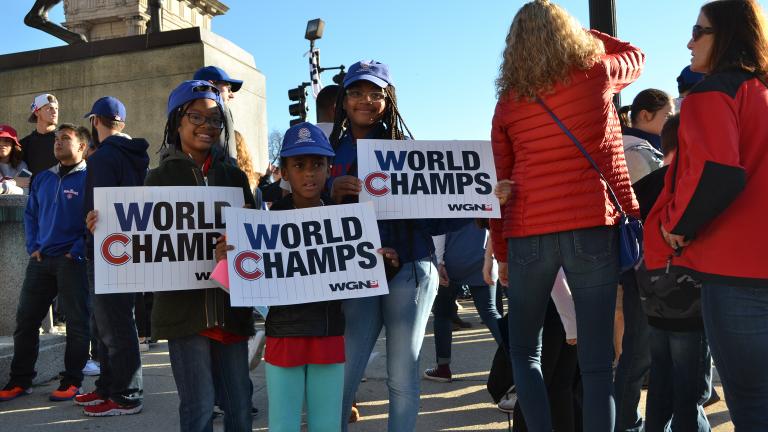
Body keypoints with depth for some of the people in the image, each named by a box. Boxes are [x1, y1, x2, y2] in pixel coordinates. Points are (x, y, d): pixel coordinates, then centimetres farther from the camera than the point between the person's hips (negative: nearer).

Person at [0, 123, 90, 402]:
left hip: (72, 261, -6)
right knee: (25, 320, 8)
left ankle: (71, 382, 11)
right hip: (41, 261, 7)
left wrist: (77, 252, -15)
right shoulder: (42, 179, 15)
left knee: (77, 323, 0)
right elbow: (30, 215, 19)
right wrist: (33, 248, 6)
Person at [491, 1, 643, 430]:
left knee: (525, 352, 16)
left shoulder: (507, 101, 7)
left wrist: (502, 254, 16)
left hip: (528, 234, 1)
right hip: (594, 227, 0)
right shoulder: (597, 74, 5)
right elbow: (635, 55, 29)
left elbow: (501, 184, 9)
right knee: (597, 359, 4)